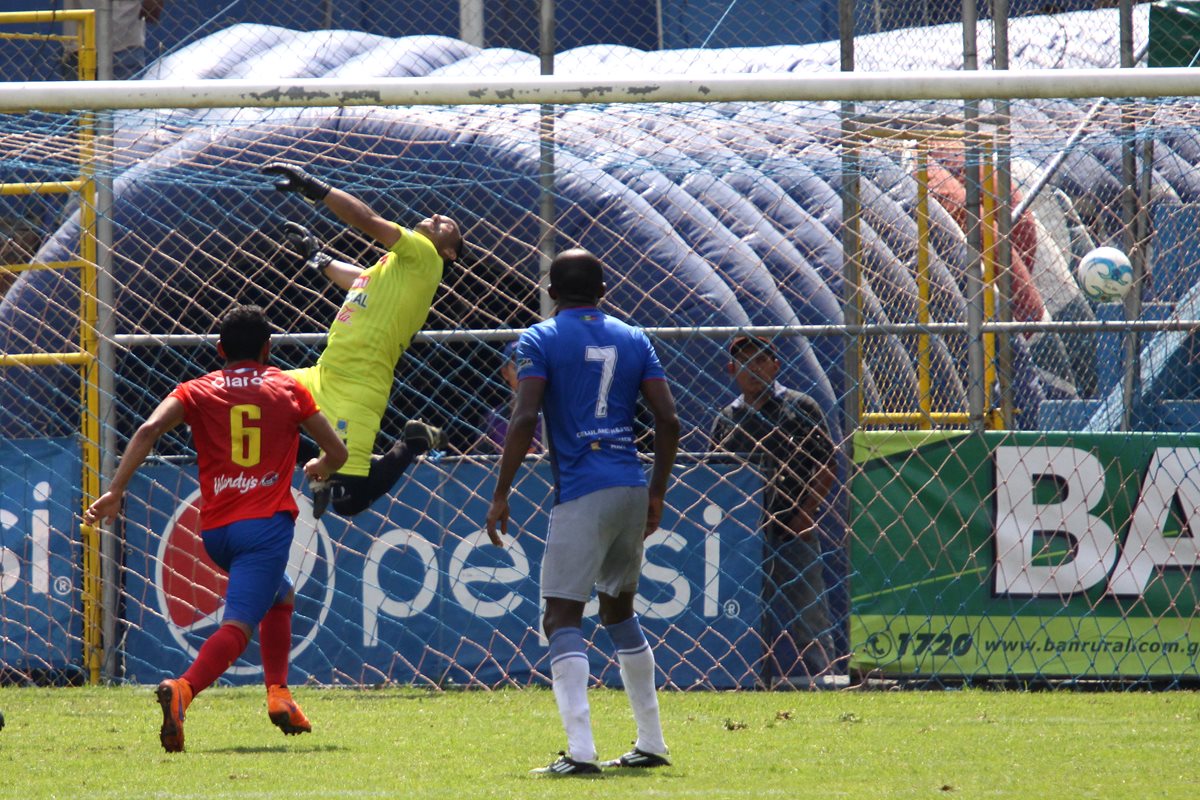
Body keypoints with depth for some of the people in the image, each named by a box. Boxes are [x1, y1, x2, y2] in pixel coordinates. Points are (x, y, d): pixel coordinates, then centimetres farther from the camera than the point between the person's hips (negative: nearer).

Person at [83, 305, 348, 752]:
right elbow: (337, 453, 16)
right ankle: (183, 690, -42)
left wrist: (115, 490, -12)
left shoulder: (198, 392, 11)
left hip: (214, 530, 4)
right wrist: (319, 468, 40)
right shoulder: (288, 390, 11)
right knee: (237, 627, -16)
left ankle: (278, 694, 20)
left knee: (280, 597, 30)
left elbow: (150, 430, -7)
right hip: (266, 524, -4)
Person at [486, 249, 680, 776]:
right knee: (619, 608, 22)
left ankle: (580, 749, -23)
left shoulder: (540, 340, 0)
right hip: (633, 489, 6)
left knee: (562, 618, -7)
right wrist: (657, 491, 17)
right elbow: (668, 420, 8)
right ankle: (650, 743, 25)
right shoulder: (634, 340, 13)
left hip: (582, 493, -6)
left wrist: (501, 494, -7)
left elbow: (524, 420, -11)